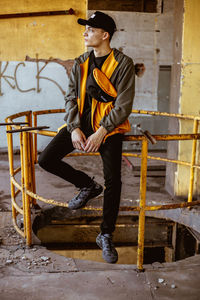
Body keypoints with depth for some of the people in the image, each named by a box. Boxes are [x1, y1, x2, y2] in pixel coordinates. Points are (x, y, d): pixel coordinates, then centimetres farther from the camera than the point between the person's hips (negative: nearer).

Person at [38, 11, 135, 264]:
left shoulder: (123, 64, -8)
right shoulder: (80, 64, 7)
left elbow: (124, 105, -13)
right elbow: (71, 97, 6)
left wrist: (100, 133, -21)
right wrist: (74, 128, -11)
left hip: (108, 128, -4)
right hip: (81, 124, 5)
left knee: (113, 181, -13)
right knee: (46, 160, -8)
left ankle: (106, 236, 9)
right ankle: (88, 186, 16)